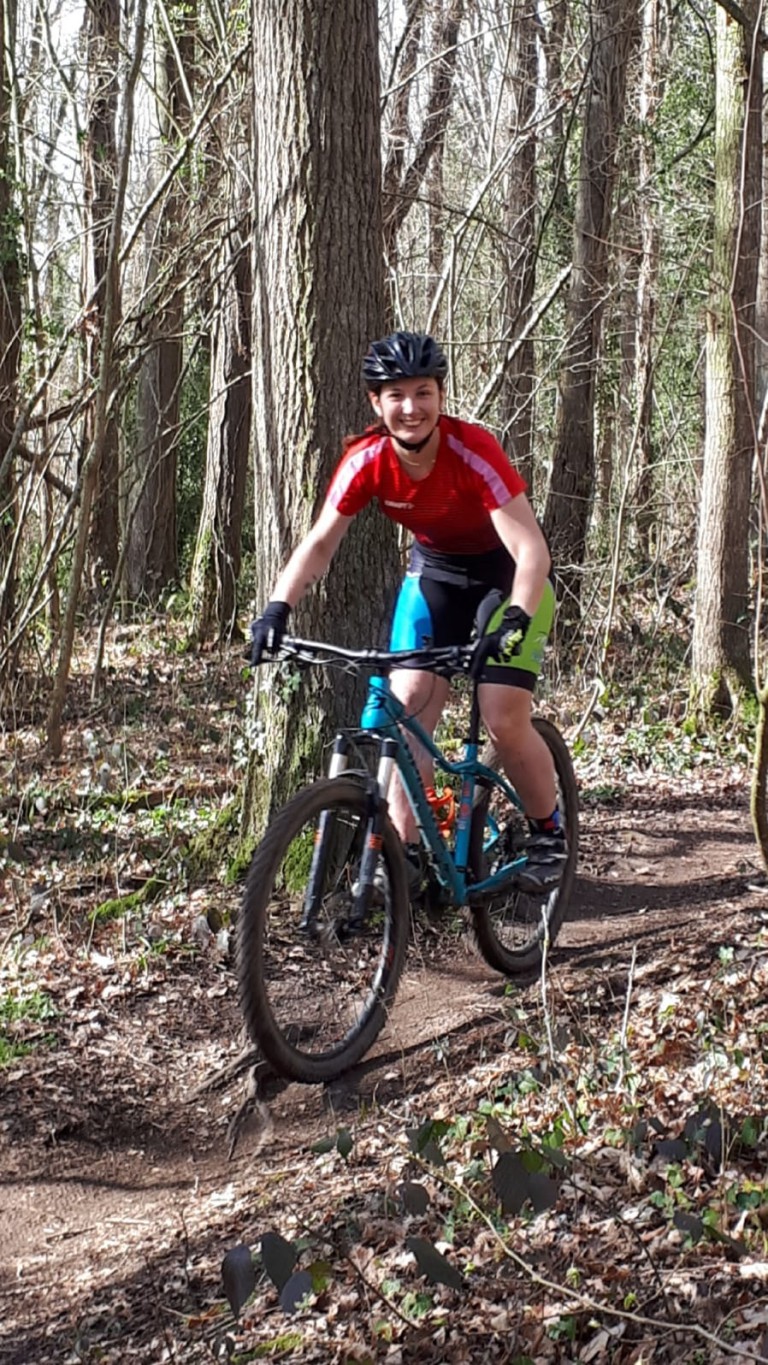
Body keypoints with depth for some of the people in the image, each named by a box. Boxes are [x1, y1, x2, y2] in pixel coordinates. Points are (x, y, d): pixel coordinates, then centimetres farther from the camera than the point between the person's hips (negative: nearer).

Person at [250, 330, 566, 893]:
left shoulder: (473, 450, -32)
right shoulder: (366, 461, -20)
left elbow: (531, 549, -35)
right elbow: (320, 542, -16)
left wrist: (516, 620, -51)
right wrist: (278, 608, -32)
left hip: (507, 573, -4)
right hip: (435, 569, 4)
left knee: (505, 719, -14)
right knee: (406, 708, -12)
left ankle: (549, 834, 10)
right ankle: (407, 852, -5)